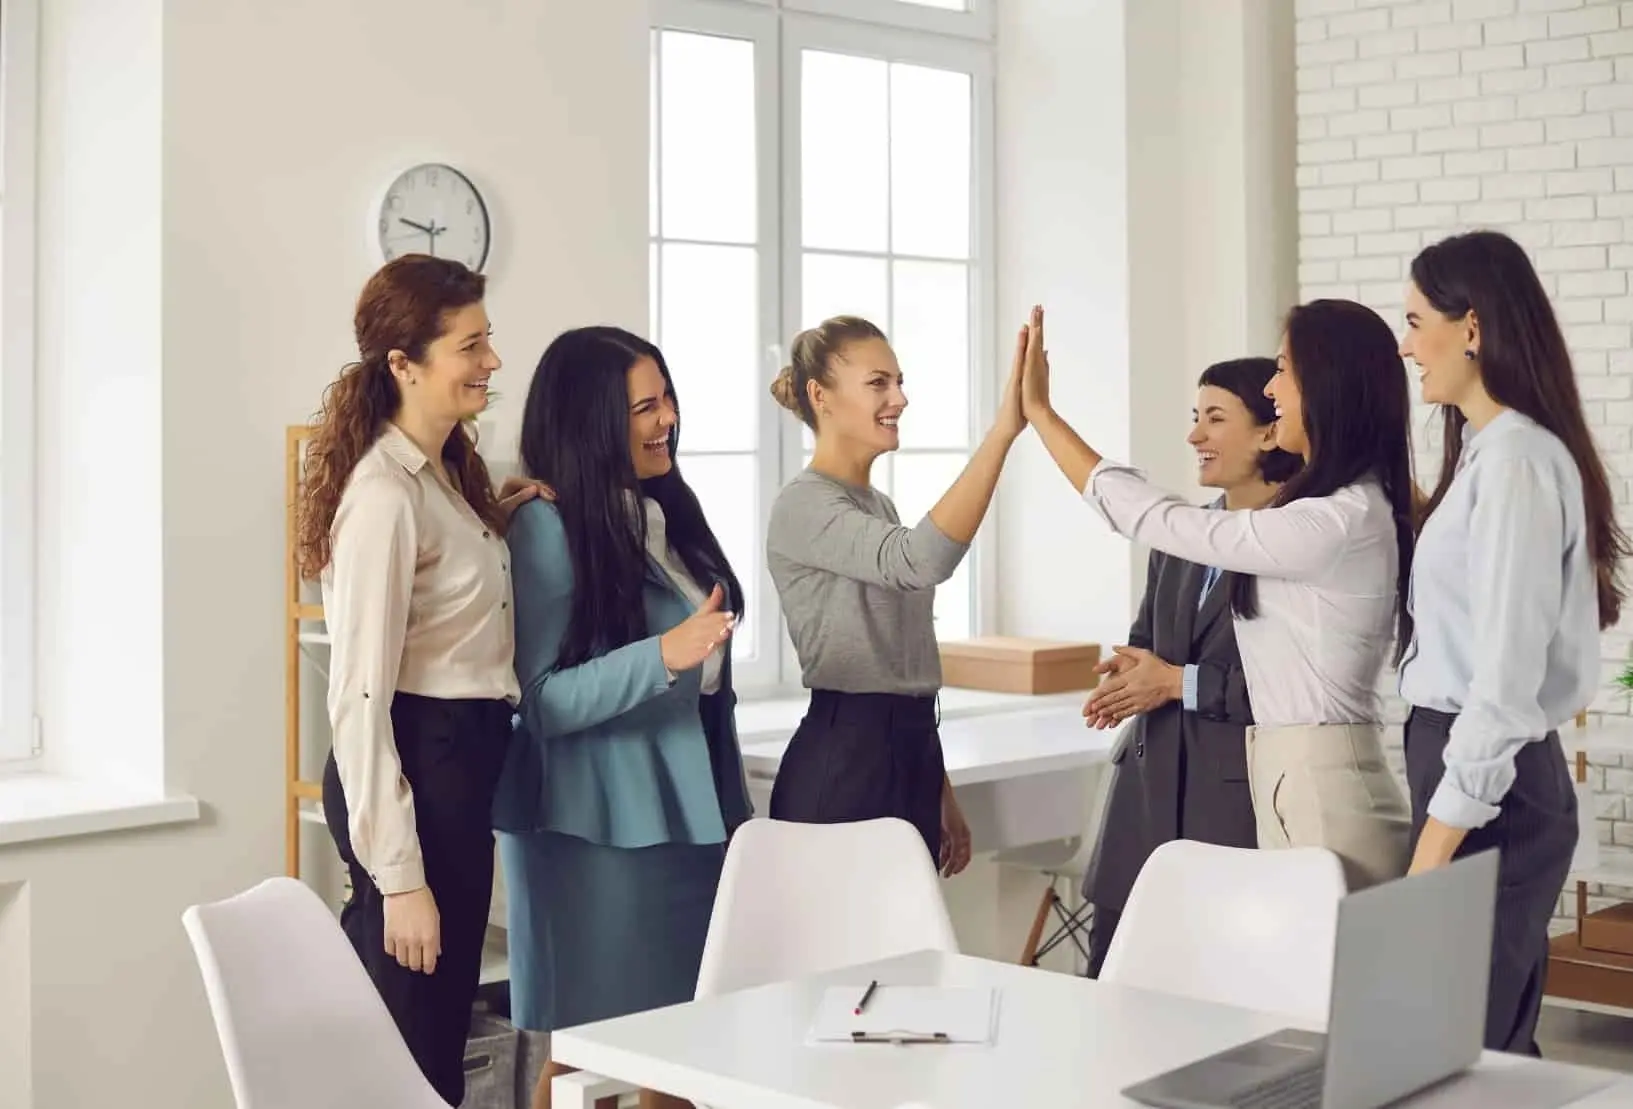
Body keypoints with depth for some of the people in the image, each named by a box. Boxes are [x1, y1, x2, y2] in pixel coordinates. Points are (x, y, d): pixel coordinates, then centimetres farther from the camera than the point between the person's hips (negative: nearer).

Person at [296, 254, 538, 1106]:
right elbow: (360, 694, -21)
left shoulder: (446, 472, 11)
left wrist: (510, 515, 12)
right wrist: (397, 874, -22)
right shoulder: (386, 494, -18)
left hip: (461, 763, 10)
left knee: (442, 1032, 18)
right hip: (413, 768, -10)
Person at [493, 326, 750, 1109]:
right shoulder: (546, 529, -14)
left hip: (686, 810, 7)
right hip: (599, 828, -7)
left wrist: (727, 799, 22)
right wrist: (664, 656, -28)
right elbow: (539, 700, -18)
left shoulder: (665, 510, 9)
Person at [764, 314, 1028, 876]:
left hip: (910, 753, 9)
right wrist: (1004, 429, -36)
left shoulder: (878, 506, 17)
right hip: (842, 763, -9)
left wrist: (942, 794, 20)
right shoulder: (804, 505, -13)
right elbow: (921, 561, -32)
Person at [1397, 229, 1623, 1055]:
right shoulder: (1486, 452, 13)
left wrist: (1434, 850, -20)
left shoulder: (1515, 461, -16)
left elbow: (1506, 679, -21)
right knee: (1485, 1043, 15)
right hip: (1466, 761, 10)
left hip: (1489, 784, -10)